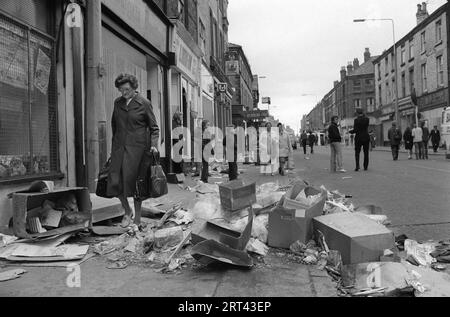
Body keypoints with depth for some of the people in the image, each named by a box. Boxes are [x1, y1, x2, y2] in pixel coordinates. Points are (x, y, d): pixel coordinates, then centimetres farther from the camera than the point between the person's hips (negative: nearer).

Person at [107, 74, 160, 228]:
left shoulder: (144, 104, -3)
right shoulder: (117, 103, 11)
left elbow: (154, 128, 1)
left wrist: (154, 144, -11)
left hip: (137, 148, -4)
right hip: (119, 147, 5)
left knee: (134, 183, -3)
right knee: (115, 181, -3)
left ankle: (137, 219, 12)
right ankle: (127, 211, 22)